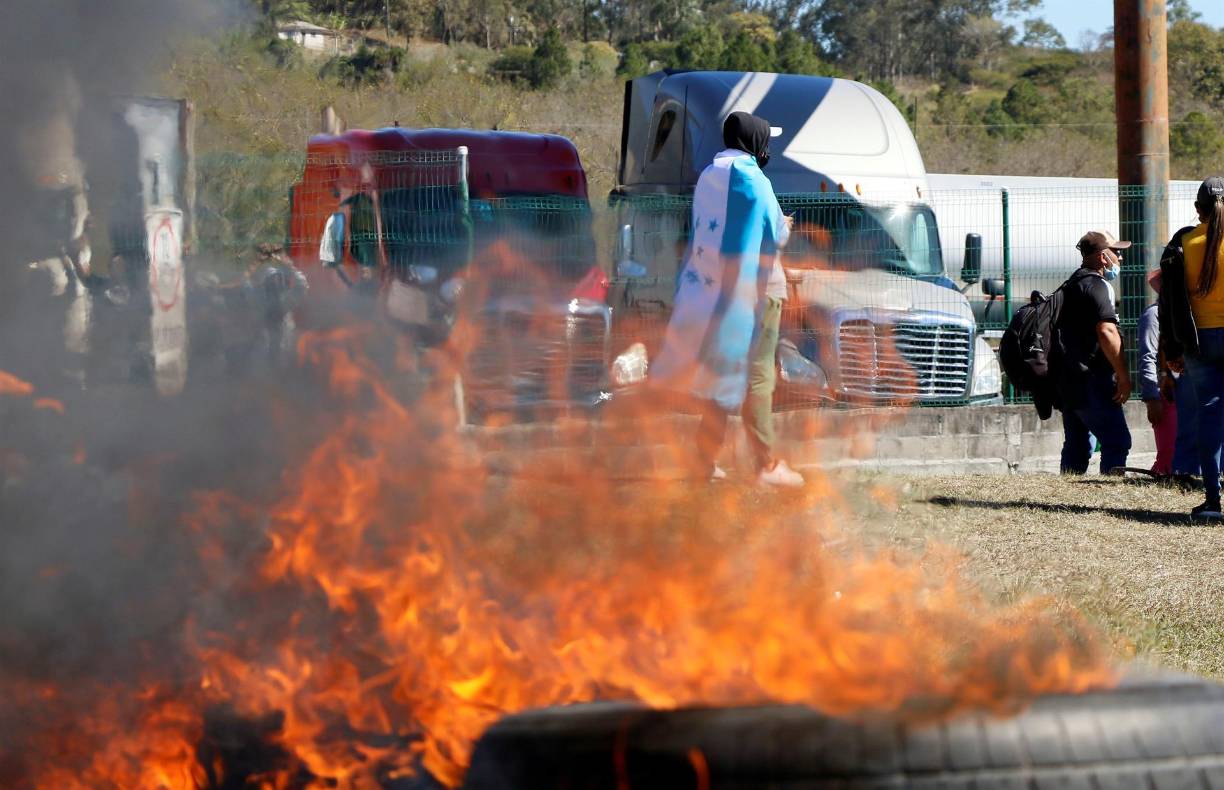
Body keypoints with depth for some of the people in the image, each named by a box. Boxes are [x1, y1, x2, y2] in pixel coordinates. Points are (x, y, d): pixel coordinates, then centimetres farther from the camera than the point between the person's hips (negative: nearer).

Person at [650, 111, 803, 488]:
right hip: (751, 287, -7)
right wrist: (785, 227, 13)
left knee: (715, 370, 13)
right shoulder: (752, 180, -13)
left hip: (708, 286, 7)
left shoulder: (708, 178, 9)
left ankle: (705, 458, 14)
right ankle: (766, 465, -5)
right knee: (755, 375, -6)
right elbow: (776, 236, -9)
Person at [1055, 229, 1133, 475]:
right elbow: (1106, 332, -21)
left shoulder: (1071, 285, 20)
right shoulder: (1095, 285, -11)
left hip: (1067, 379, 10)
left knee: (1076, 446, 12)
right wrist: (1123, 376, -18)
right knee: (1116, 443, -11)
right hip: (1091, 381, -10)